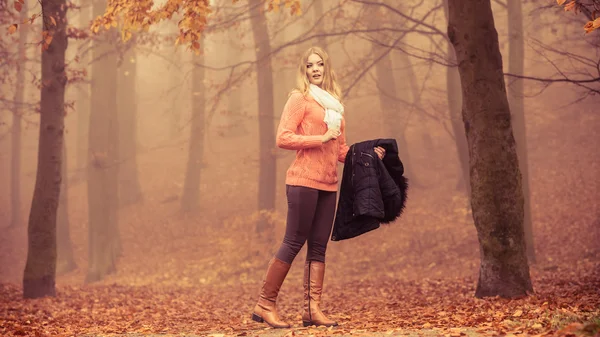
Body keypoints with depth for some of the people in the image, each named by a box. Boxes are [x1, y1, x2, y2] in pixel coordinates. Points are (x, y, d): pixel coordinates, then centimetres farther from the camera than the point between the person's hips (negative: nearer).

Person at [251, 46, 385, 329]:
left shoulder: (334, 104, 19)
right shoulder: (299, 98, -1)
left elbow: (340, 150, 22)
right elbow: (283, 138, -12)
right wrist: (320, 138, -15)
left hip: (328, 185, 7)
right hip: (304, 181, -7)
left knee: (318, 247, 4)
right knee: (293, 243, -7)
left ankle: (312, 309, 6)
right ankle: (264, 305, -1)